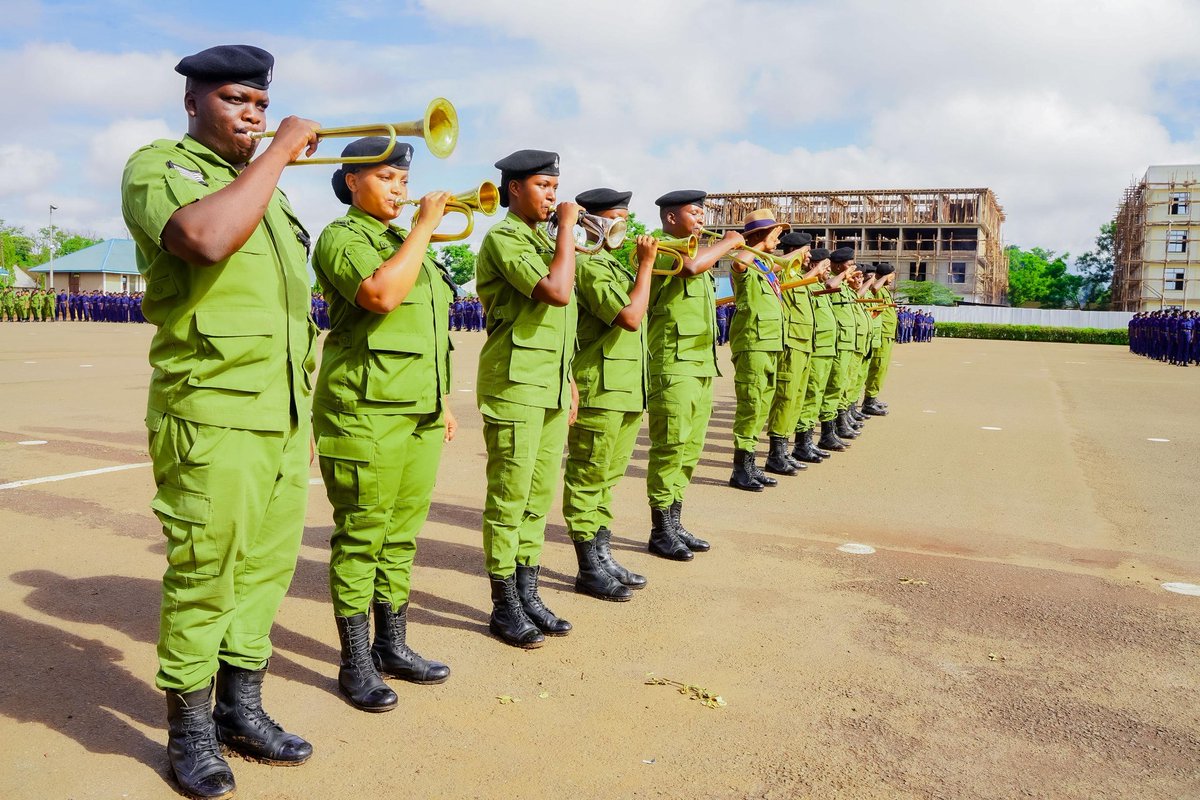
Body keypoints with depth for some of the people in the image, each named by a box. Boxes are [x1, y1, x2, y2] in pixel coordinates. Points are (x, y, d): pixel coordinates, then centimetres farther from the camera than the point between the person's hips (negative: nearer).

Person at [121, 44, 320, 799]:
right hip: (213, 416, -7)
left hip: (284, 415, 7)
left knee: (266, 565, 11)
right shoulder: (158, 165, -3)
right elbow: (205, 237, -27)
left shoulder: (262, 184, 20)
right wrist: (279, 152, -15)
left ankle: (242, 708, 25)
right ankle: (189, 731, 17)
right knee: (203, 575, 0)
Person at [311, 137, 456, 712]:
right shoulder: (342, 237, -4)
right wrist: (425, 226, -15)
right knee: (360, 536, -1)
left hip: (419, 412, 8)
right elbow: (381, 295, -25)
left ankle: (393, 646, 24)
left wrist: (442, 401, 21)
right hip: (366, 412, -8)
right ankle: (355, 663, 10)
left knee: (401, 533, 12)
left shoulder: (406, 241, 21)